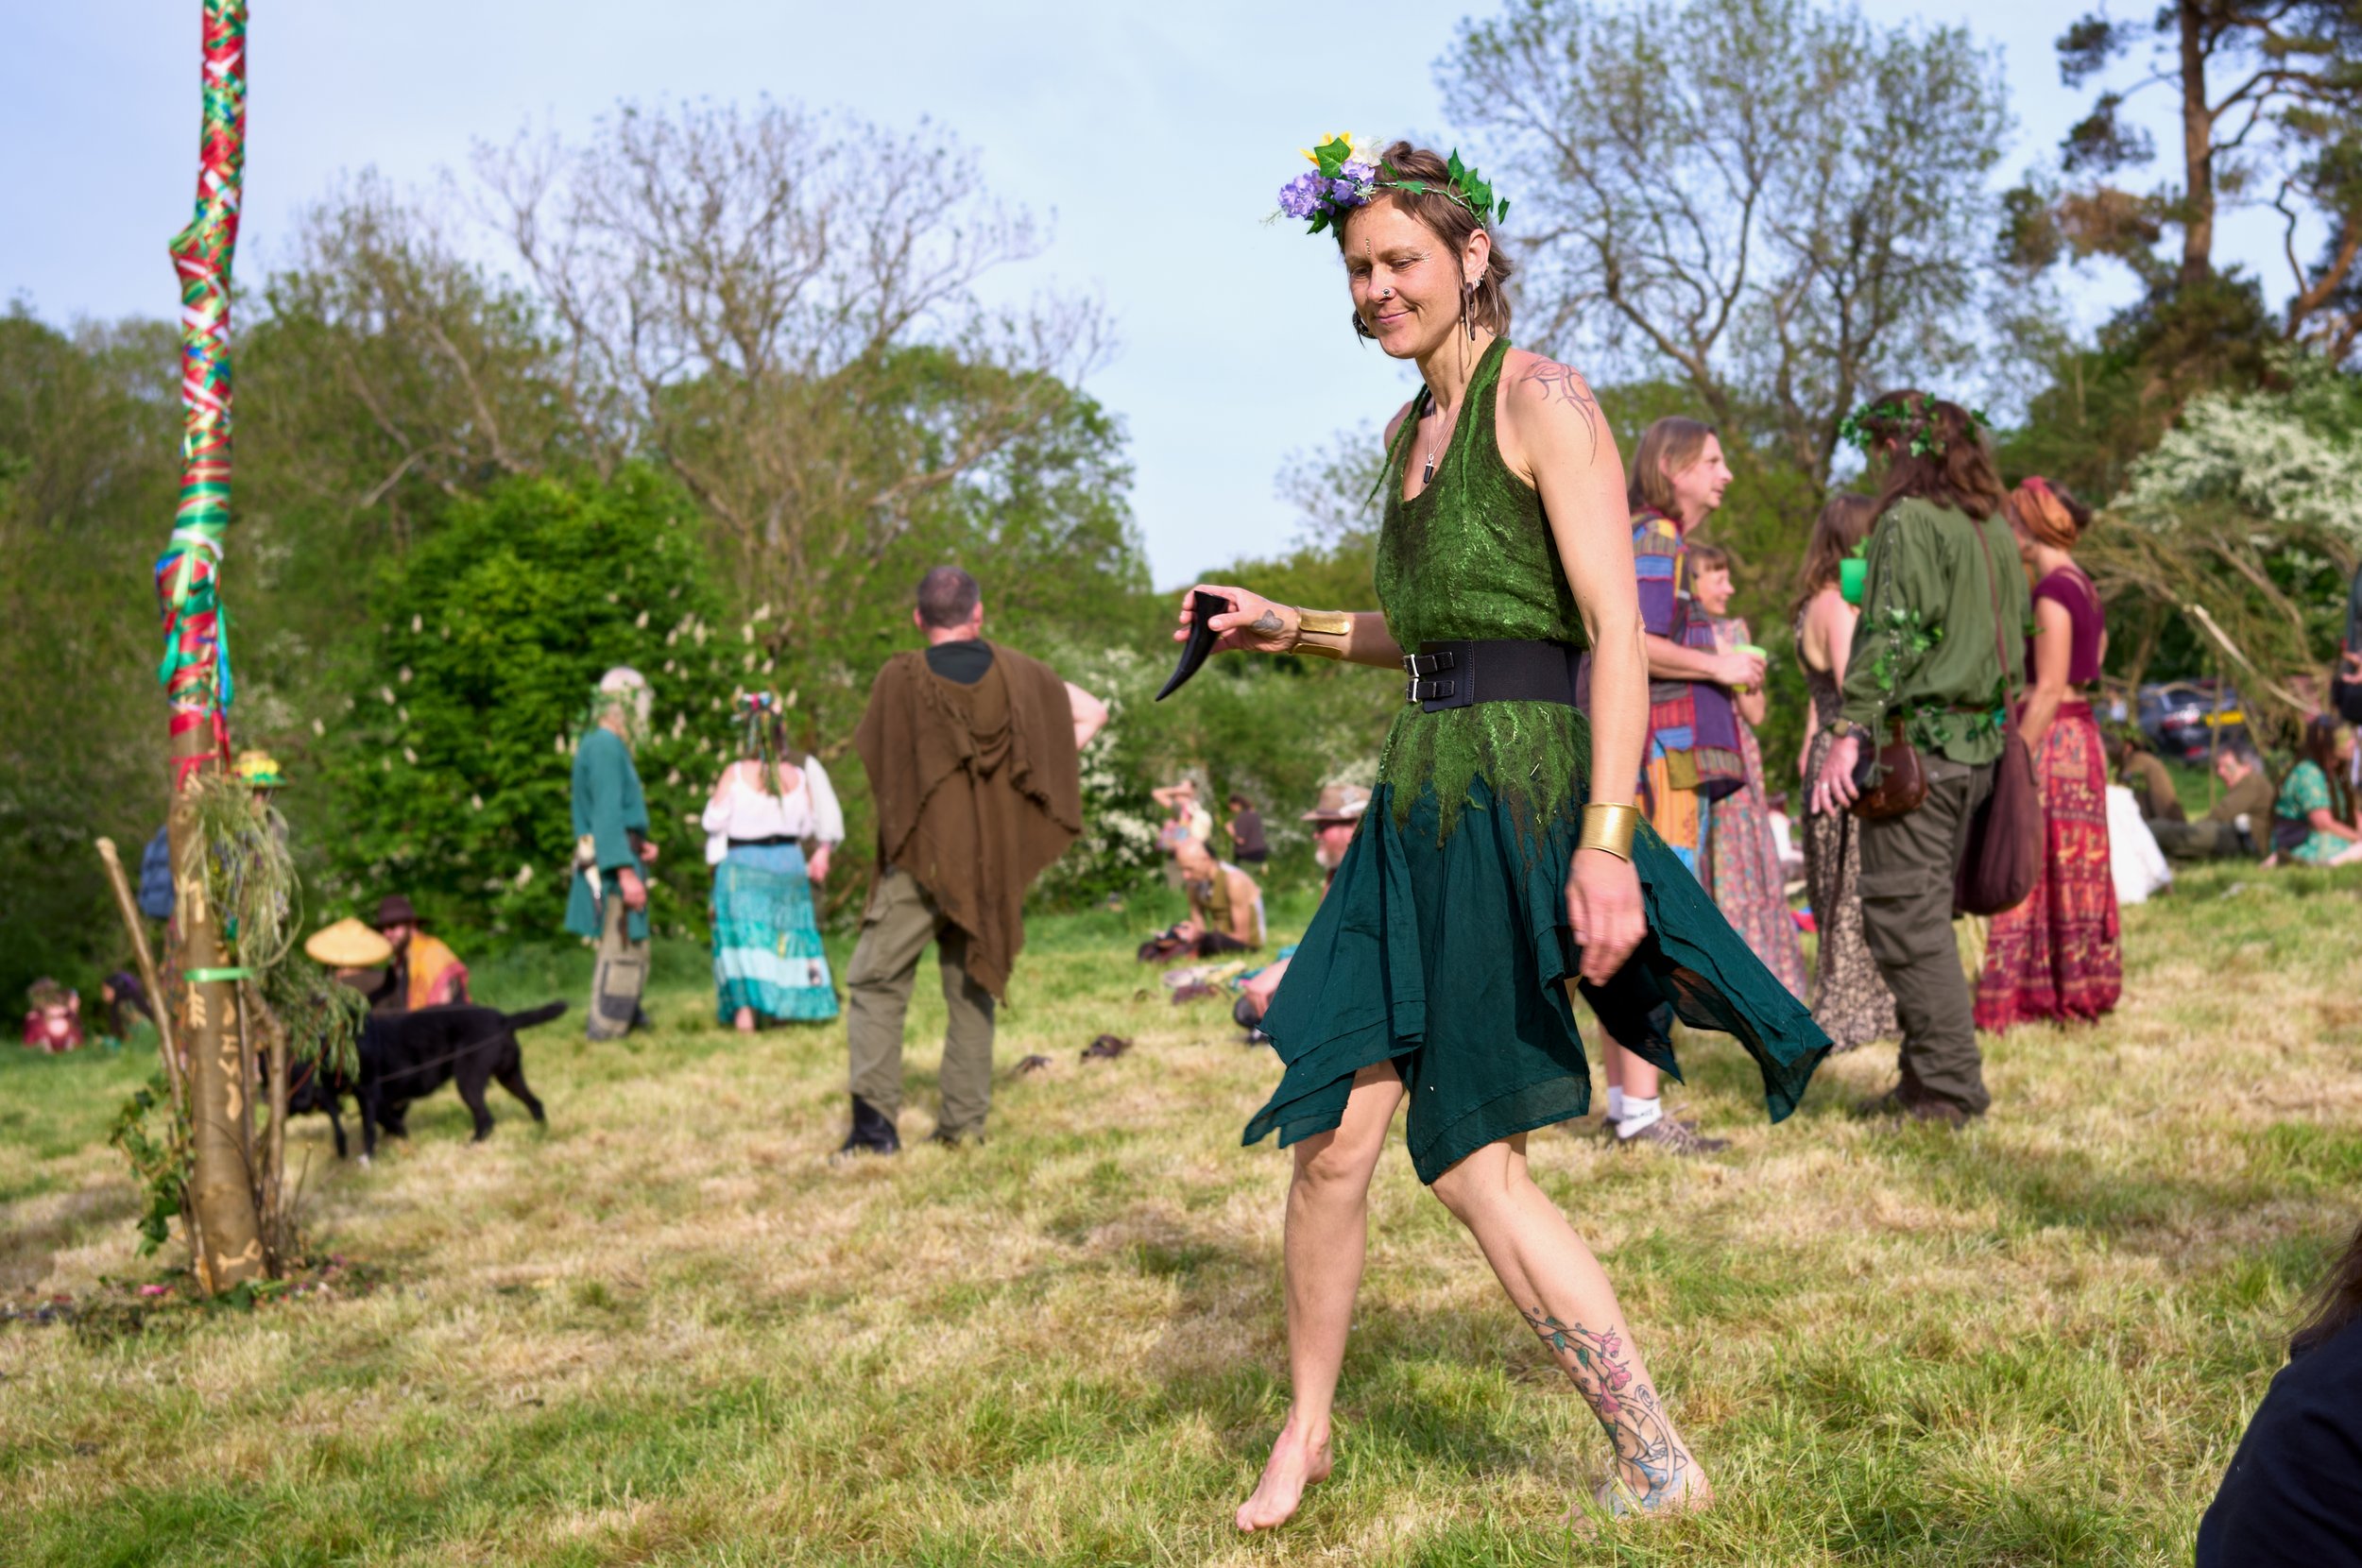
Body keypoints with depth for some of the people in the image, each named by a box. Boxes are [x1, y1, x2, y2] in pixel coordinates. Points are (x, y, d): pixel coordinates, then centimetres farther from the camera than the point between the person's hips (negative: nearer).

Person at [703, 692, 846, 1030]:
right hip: (788, 863, 3)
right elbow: (807, 826, 4)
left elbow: (713, 821, -5)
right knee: (785, 936, 12)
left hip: (742, 864, -3)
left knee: (743, 936, -2)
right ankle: (784, 1007, 18)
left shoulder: (734, 774, -9)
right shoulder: (797, 776, -1)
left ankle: (745, 1009, -11)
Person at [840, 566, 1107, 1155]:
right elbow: (1093, 713, 13)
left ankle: (875, 1117, -9)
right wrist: (1030, 773, 11)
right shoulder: (1016, 674, 1)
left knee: (875, 983, 4)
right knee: (971, 988, 14)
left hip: (920, 857, -3)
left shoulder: (902, 678, -9)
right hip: (994, 861, 3)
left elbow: (871, 756, 3)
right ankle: (964, 1122, 12)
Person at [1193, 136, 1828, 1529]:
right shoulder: (1410, 426, 18)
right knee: (1332, 1137, 6)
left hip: (1521, 800, -7)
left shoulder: (1541, 400, -8)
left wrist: (1606, 838, -25)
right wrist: (1290, 629, 16)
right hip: (1419, 801, 7)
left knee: (1471, 1164, -2)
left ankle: (1659, 1466, 12)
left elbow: (1617, 630, -16)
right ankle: (1307, 1428, 25)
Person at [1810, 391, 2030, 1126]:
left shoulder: (1910, 521, -10)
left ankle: (1949, 1088, -5)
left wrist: (1848, 733, -20)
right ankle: (1928, 1077, 19)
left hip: (1916, 739, -9)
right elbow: (2016, 641, 19)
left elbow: (1891, 637, -18)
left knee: (1903, 915, -5)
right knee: (1926, 913, 15)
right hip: (1977, 746, 9)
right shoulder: (1995, 528, 16)